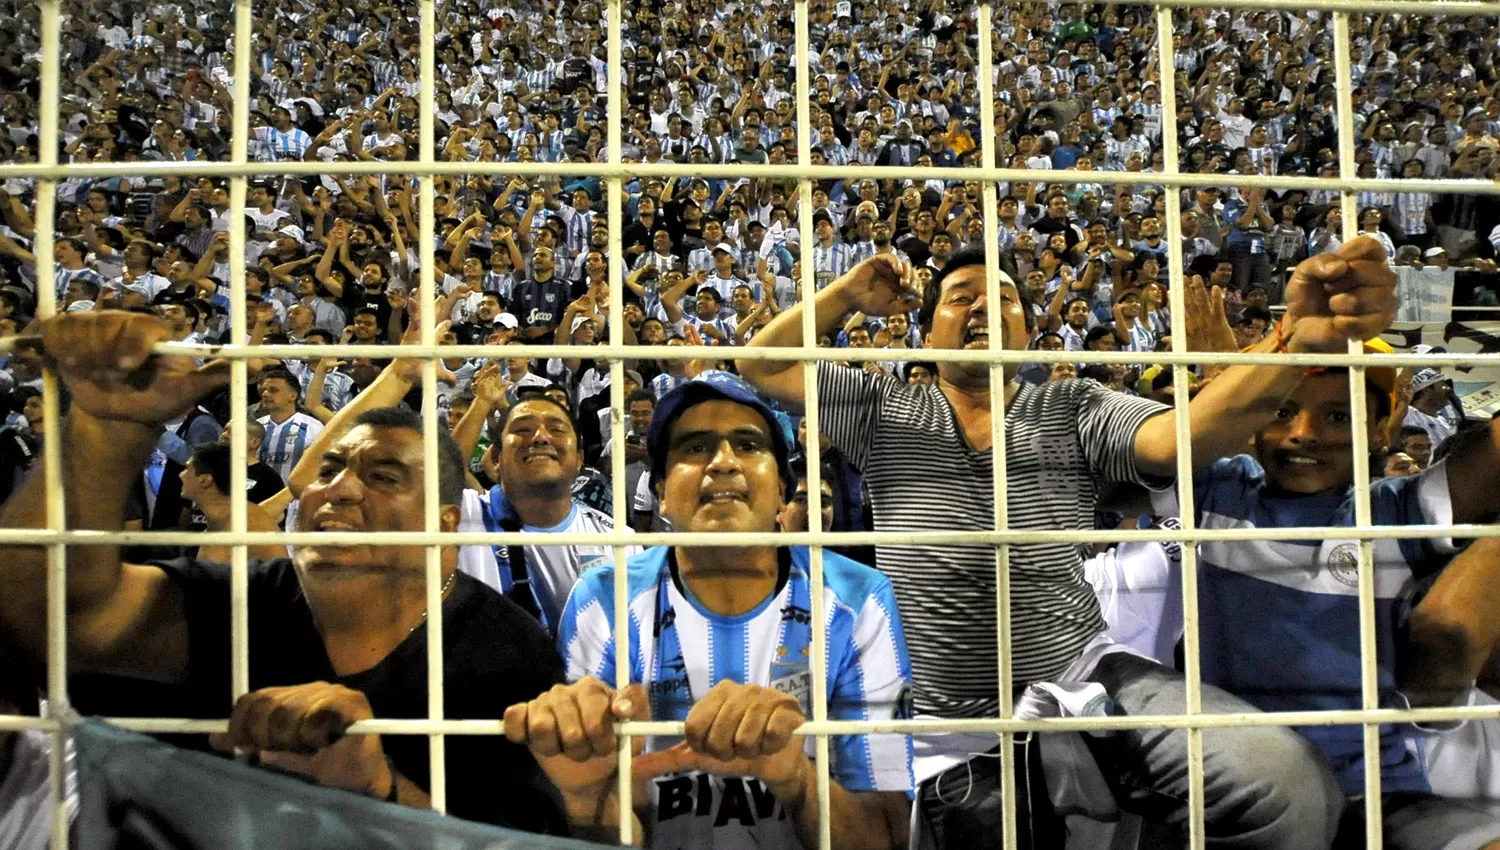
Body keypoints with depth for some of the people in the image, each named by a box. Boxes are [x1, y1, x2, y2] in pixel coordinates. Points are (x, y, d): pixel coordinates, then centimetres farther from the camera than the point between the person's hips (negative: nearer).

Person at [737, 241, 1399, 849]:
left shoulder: (1076, 410, 5)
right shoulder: (883, 411, 8)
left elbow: (1184, 434, -14)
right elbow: (760, 365, 6)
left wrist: (1299, 338, -32)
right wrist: (849, 293, 2)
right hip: (943, 730, 0)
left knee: (1292, 784, -22)